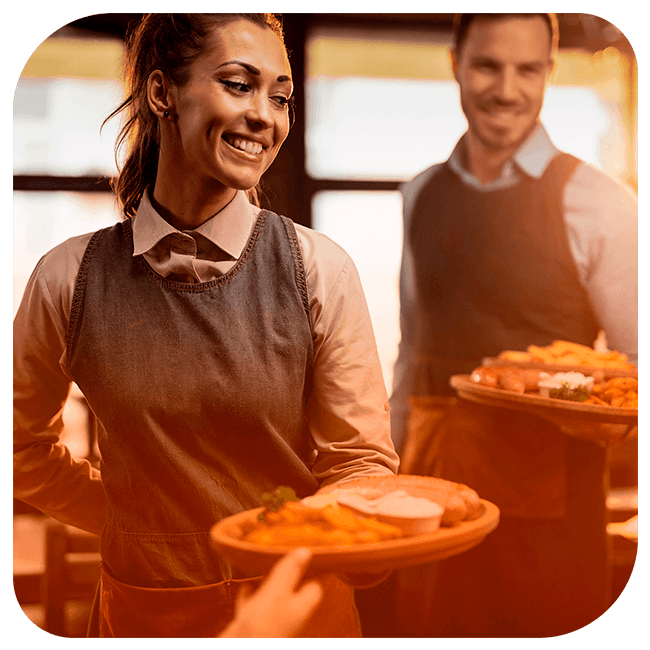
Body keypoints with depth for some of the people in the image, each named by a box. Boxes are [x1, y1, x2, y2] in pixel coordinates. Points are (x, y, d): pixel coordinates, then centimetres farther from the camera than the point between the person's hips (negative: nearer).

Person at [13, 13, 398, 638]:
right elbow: (24, 447, 6)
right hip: (141, 607, 1)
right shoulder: (69, 277, -10)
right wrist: (134, 520, -1)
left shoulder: (320, 271, -13)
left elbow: (359, 463, -10)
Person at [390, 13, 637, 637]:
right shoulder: (421, 194, 6)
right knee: (432, 623, 16)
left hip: (546, 480, -4)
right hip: (431, 478, 4)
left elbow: (634, 365, -5)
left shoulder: (599, 203, -9)